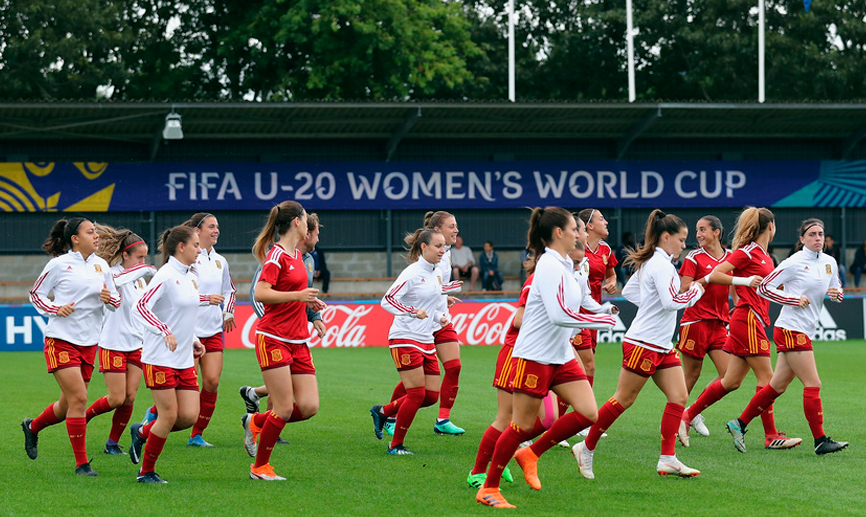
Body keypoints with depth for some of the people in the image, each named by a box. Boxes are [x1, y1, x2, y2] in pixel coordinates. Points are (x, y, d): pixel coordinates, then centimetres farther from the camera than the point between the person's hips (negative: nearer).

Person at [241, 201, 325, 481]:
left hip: (298, 341, 8)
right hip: (273, 339, -8)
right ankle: (260, 467, 9)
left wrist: (308, 301, 12)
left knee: (309, 407, -1)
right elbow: (260, 293, -20)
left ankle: (256, 423, 22)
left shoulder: (297, 254, 15)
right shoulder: (277, 255, -11)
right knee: (285, 408, -7)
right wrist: (298, 295, -24)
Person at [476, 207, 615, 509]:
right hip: (534, 356, -9)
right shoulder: (549, 266, -19)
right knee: (523, 426, -2)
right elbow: (559, 314, -29)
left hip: (561, 357, 9)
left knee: (588, 413, -4)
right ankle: (488, 489, 11)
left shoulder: (564, 266, 11)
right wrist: (604, 321, -21)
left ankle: (530, 454, 12)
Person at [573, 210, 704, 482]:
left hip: (661, 346, 10)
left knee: (679, 397, 1)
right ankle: (587, 448, 12)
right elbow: (671, 301, -25)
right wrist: (696, 292, -10)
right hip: (644, 344, -10)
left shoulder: (649, 262, 13)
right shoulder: (661, 264, -17)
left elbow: (628, 291, 23)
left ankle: (668, 459, 0)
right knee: (623, 400, 0)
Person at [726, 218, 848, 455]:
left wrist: (836, 293, -2)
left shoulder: (829, 262, 11)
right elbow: (764, 287, -8)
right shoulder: (794, 263, -10)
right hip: (791, 329, -8)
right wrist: (794, 300, -15)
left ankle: (740, 424, 18)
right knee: (813, 384, -9)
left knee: (778, 386, 10)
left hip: (804, 332, 8)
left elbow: (837, 291, 23)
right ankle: (820, 440, -6)